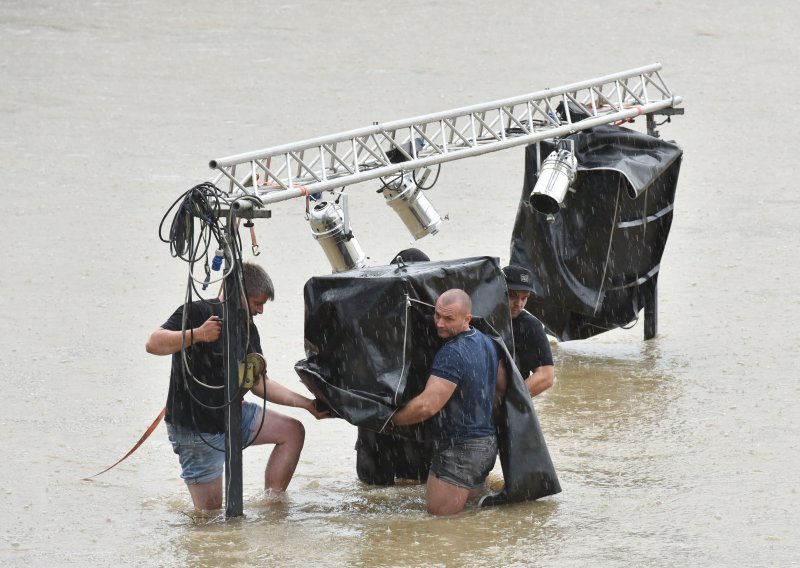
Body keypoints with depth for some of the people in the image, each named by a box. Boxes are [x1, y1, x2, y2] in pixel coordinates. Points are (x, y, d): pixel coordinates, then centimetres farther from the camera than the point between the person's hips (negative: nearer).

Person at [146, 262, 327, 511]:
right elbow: (154, 344, -28)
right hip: (196, 430, -8)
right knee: (210, 514, -8)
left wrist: (307, 404, 10)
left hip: (233, 416, 8)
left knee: (292, 431, 3)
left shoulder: (248, 329, 9)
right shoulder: (197, 313, -15)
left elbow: (259, 384, 14)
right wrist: (195, 335, -42)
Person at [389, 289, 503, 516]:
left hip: (460, 448, -9)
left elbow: (427, 406, -27)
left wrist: (391, 419, -15)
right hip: (488, 442, 9)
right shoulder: (487, 342, 7)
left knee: (439, 510, -2)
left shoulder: (451, 354, -23)